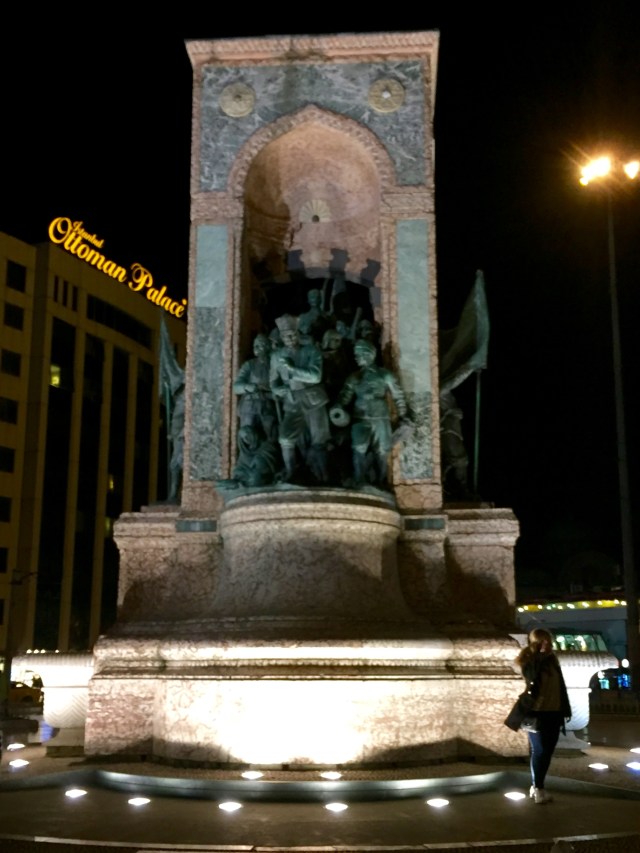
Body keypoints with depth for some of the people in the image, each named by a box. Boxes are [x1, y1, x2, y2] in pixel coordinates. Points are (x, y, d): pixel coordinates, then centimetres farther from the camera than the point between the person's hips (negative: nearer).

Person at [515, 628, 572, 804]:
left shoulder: (551, 660, 9)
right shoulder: (530, 662, -9)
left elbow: (560, 686, 14)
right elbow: (533, 681, -26)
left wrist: (565, 709, 12)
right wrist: (541, 657, -24)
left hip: (553, 712, 6)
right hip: (538, 713, -6)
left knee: (547, 751, 11)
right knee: (540, 751, -2)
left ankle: (536, 786, 21)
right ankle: (538, 788, 8)